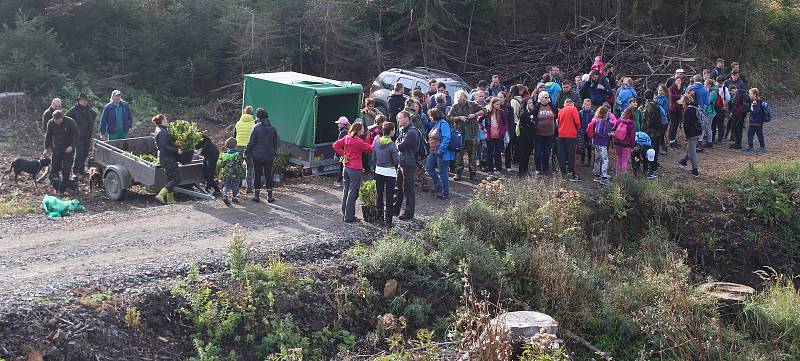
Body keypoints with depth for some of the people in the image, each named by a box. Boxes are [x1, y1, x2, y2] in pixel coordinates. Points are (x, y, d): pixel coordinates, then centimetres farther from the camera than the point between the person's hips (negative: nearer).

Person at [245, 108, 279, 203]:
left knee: (257, 175, 6)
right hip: (269, 156, 3)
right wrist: (274, 153, 19)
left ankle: (257, 196, 8)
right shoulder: (272, 128, 1)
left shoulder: (256, 128, -10)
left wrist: (246, 152, 3)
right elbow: (276, 142, 7)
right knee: (268, 175, 8)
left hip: (257, 156, -3)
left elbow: (251, 142, -9)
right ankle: (270, 196, 5)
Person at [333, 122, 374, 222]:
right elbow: (370, 149, -8)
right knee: (352, 193, -1)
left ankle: (344, 215, 23)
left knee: (346, 191, 15)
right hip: (355, 169, -8)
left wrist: (343, 154, 8)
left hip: (346, 168, 8)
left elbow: (335, 145, 8)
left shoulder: (346, 138, 3)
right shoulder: (358, 141, -17)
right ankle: (349, 217, 3)